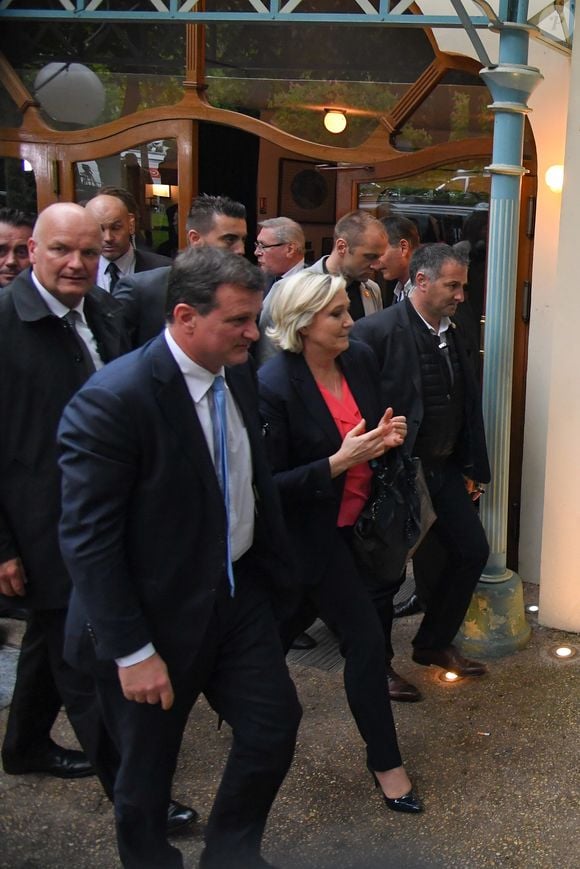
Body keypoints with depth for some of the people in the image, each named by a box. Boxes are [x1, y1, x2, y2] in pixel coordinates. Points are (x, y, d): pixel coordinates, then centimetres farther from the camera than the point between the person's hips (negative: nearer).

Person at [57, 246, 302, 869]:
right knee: (147, 768, 13)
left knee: (275, 724, 12)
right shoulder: (112, 400, -24)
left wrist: (275, 570, 9)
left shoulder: (237, 375, -1)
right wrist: (132, 653, -20)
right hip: (157, 617, -6)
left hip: (239, 595, 7)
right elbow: (88, 539, -23)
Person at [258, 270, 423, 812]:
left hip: (356, 521, 7)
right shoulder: (272, 387, -24)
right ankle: (383, 759, 18)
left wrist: (388, 436, -10)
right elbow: (269, 483, -20)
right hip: (312, 536, -7)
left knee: (293, 620, 22)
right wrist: (337, 463, -29)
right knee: (366, 640, -2)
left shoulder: (360, 360, -4)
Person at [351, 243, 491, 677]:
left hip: (445, 469, 8)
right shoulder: (378, 331, -17)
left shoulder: (455, 336, 8)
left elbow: (470, 407, 14)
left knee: (473, 550, 12)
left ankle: (434, 642, 31)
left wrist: (472, 468, 14)